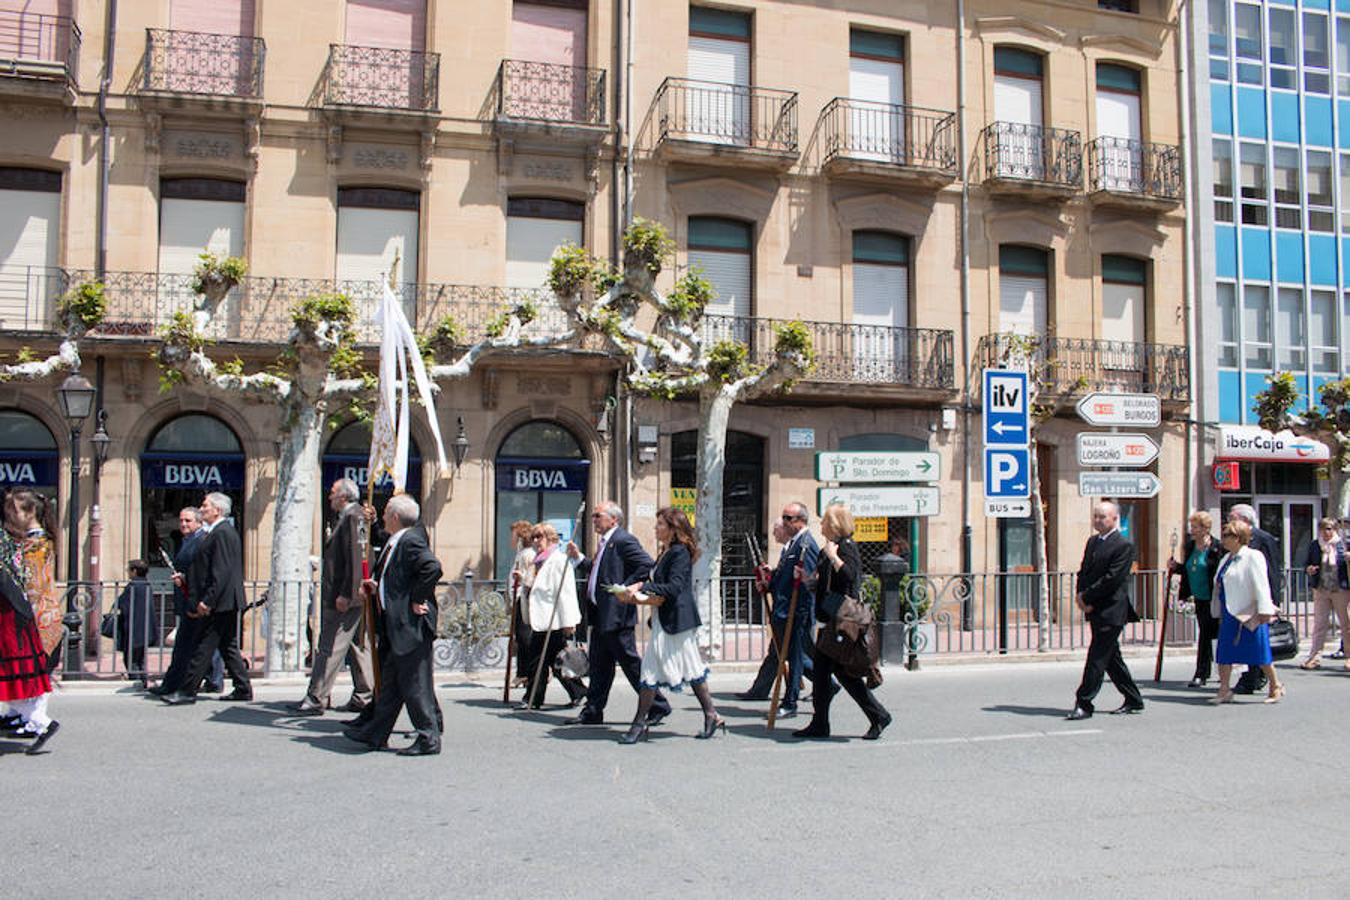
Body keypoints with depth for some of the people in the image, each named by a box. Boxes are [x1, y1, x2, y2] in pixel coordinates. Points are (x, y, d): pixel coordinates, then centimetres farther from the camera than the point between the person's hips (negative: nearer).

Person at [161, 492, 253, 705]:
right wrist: (186, 578, 14)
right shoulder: (220, 532, 17)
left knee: (204, 647, -5)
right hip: (226, 602, 10)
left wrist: (207, 601, -22)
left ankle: (187, 691, 0)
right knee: (228, 647, 13)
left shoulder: (222, 533, -15)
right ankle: (243, 689, 16)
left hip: (221, 602, -10)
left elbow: (221, 572, -21)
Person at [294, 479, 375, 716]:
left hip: (345, 598, -10)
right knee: (358, 645, 13)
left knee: (330, 648, -5)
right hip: (351, 595, 10)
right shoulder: (352, 516, 16)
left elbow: (354, 557, -22)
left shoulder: (352, 517, -15)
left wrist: (345, 594, -22)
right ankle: (364, 696, 18)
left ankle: (316, 699, -1)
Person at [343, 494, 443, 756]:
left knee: (415, 684, -3)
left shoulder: (411, 541, -16)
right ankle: (375, 734, 27)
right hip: (394, 626, 10)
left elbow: (433, 567, -30)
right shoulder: (395, 542, 15)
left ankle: (429, 738, 6)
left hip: (411, 626, -10)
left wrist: (417, 600, -22)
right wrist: (377, 587, 8)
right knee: (390, 682, 17)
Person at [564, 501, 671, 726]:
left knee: (630, 662, -3)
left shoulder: (623, 540, -13)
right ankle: (592, 712, 19)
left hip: (617, 613, -10)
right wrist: (578, 558, 14)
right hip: (601, 614, 10)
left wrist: (625, 588, -21)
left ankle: (658, 706, 8)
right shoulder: (605, 543, 17)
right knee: (599, 664, 13)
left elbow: (647, 565, -22)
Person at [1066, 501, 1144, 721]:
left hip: (1111, 611, -9)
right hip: (1096, 610, 9)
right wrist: (1081, 596, -3)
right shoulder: (1092, 542, 15)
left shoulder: (1124, 546, -11)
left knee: (1097, 657, -8)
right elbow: (1084, 572, 15)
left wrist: (1086, 597, -14)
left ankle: (1084, 704, -5)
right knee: (1111, 657, 15)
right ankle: (1133, 700, 27)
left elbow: (1112, 579, -17)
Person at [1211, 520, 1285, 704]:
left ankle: (1276, 687, 19)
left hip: (1250, 616, -8)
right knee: (1223, 654, 4)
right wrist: (1220, 613, 20)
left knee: (1260, 654, 2)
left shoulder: (1253, 557, -9)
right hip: (1229, 615, 8)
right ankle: (1224, 691, 9)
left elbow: (1261, 586, -15)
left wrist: (1264, 611, -21)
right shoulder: (1227, 559, 15)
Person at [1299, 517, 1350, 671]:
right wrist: (1308, 568, -9)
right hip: (1321, 591, 3)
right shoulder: (1314, 546, 5)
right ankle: (1314, 658, 7)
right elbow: (1307, 563, 13)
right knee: (1319, 625, 5)